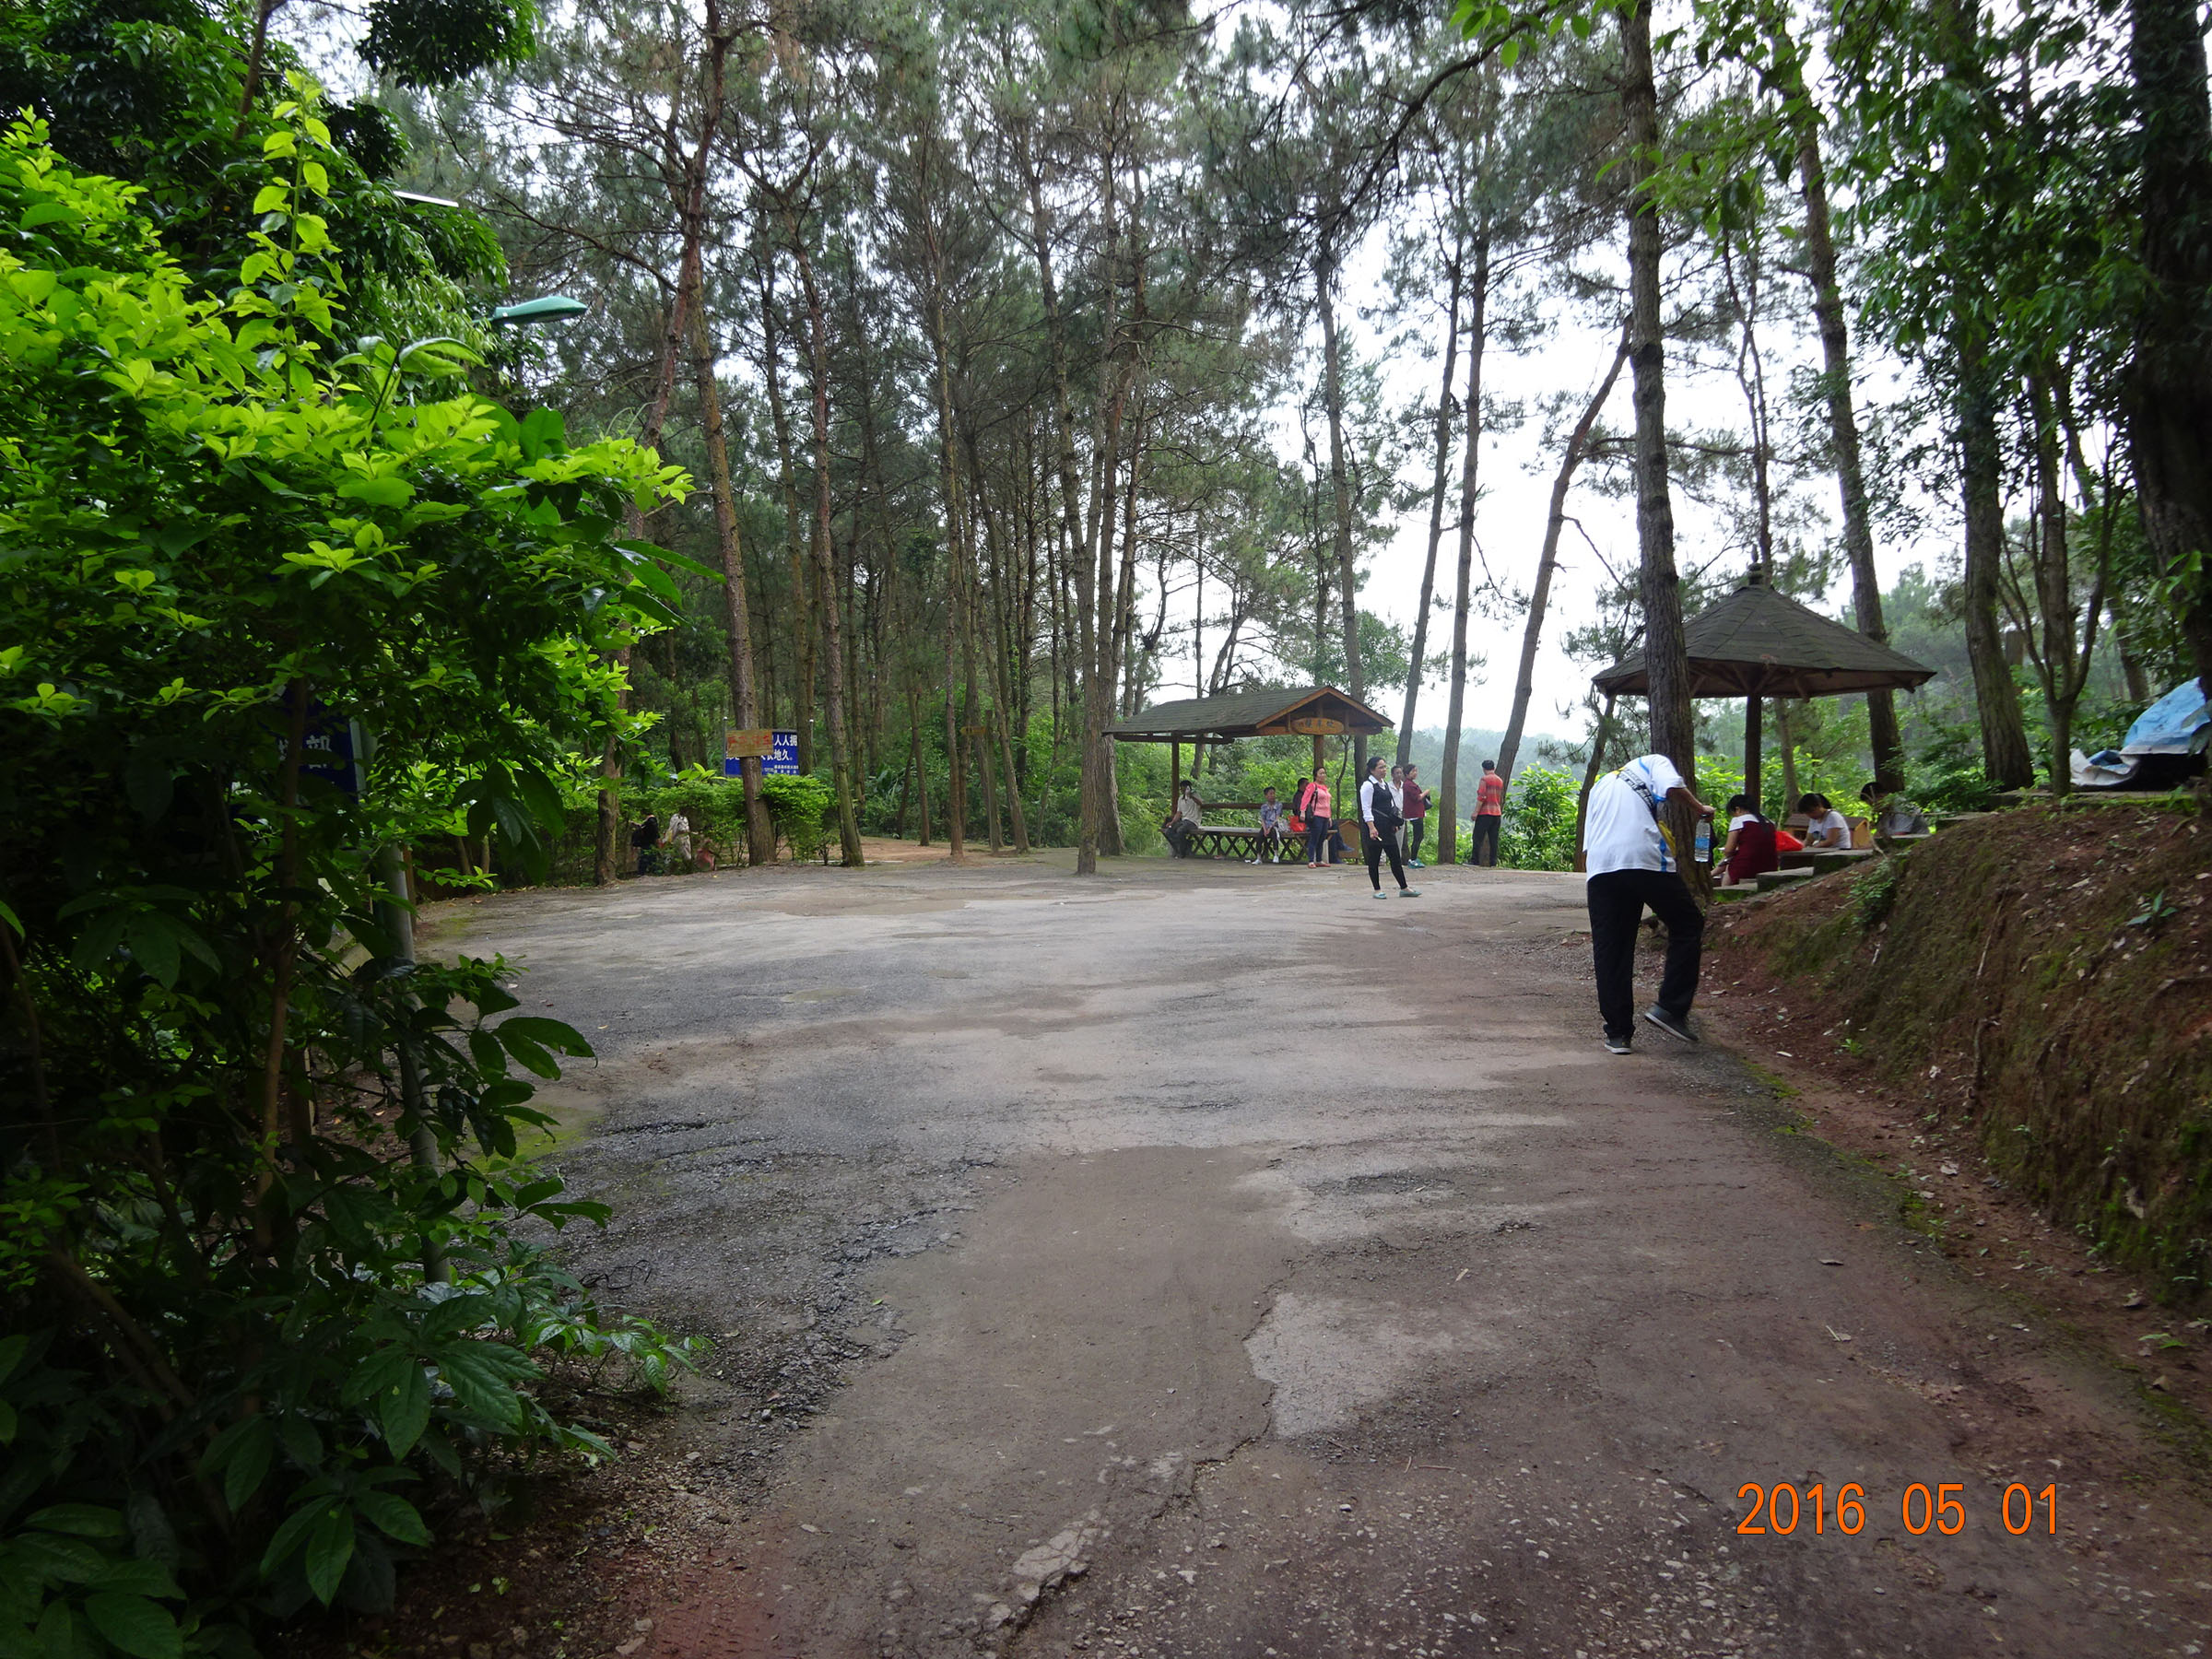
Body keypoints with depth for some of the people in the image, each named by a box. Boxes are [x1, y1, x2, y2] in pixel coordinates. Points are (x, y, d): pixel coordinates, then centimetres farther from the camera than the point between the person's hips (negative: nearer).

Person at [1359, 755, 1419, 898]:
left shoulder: (1385, 784, 18)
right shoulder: (1368, 786, -9)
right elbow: (1366, 809, -15)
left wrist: (1394, 823, 20)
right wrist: (1371, 827, -23)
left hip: (1387, 827, 8)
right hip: (1375, 826, -8)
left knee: (1395, 857, 8)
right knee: (1374, 859, -1)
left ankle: (1404, 888, 13)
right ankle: (1377, 890, 7)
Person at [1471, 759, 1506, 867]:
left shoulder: (1484, 779, -7)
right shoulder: (1500, 781, 14)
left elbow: (1481, 797, -15)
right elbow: (1502, 799, 20)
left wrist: (1476, 811, -14)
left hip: (1485, 813, -7)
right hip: (1497, 813, 7)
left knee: (1478, 838, -5)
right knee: (1494, 839, 6)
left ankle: (1474, 860, -9)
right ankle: (1493, 861, 4)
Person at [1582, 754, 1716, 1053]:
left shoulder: (1599, 786, 33)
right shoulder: (1654, 762, 20)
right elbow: (1673, 787, -4)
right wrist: (1699, 808, 11)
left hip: (1599, 868, 5)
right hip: (1645, 860, -4)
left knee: (1609, 950, 7)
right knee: (1687, 924, 12)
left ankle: (1617, 1033, 8)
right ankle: (1671, 1008, 3)